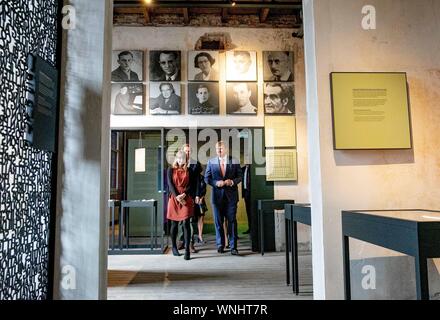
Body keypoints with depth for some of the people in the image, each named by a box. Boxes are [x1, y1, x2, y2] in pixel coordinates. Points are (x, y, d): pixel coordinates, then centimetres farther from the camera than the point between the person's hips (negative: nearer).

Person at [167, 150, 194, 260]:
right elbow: (170, 184, -2)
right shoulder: (171, 170, 7)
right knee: (174, 224, 6)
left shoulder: (188, 170, 10)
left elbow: (191, 184, 3)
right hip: (174, 198, 0)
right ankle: (174, 247, 22)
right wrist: (177, 196, -15)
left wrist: (184, 194, -13)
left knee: (186, 223, -8)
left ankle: (187, 249, -7)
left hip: (186, 198, 0)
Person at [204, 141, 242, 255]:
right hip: (217, 195, 1)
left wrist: (232, 181, -14)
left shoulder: (234, 161, 4)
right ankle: (220, 245, 22)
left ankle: (233, 247, 7)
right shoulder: (211, 162, 7)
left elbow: (239, 176, 5)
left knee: (232, 221, 0)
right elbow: (207, 178, 5)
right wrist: (216, 183, -12)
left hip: (231, 195, -1)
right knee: (218, 221, 8)